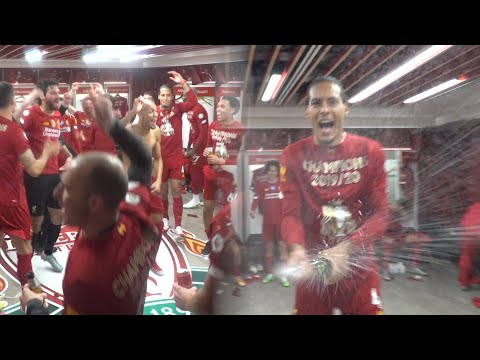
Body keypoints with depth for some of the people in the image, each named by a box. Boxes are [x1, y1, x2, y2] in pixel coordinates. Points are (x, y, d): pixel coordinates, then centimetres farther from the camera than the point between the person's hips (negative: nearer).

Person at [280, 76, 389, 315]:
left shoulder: (370, 151, -3)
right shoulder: (293, 156, -4)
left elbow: (380, 213, -7)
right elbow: (290, 212, -8)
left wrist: (346, 248, -23)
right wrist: (297, 248, -28)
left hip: (359, 264, 1)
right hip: (313, 266, 0)